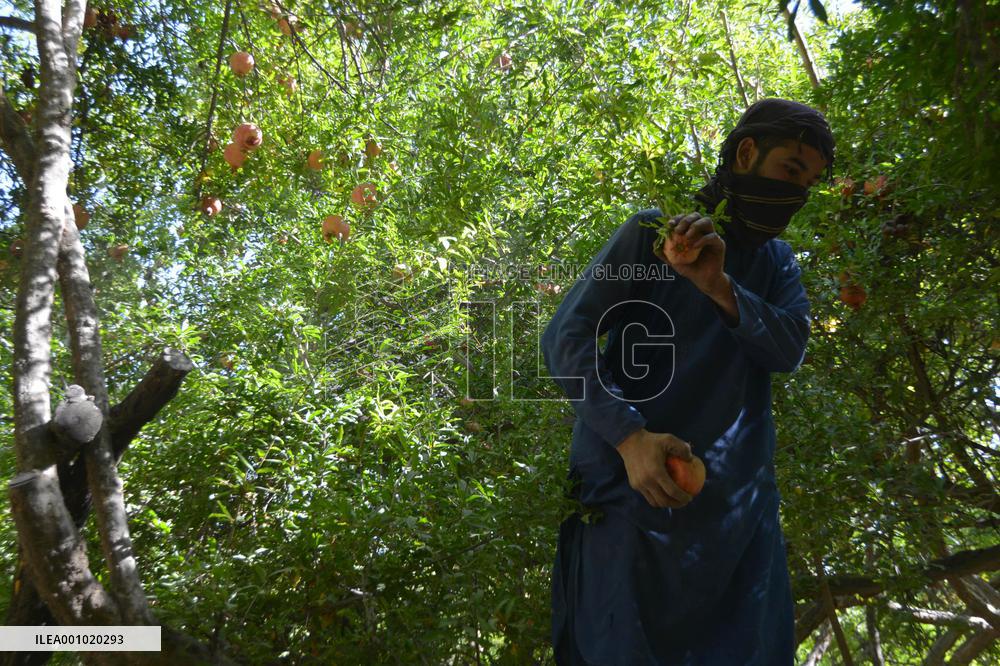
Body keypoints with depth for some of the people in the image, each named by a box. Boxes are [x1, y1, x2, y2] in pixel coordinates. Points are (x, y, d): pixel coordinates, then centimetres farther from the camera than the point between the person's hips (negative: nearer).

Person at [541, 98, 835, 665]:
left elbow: (789, 349, -3)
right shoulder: (654, 232, 0)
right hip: (635, 483, -4)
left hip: (736, 500, 5)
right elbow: (566, 336, -10)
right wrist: (629, 437, -24)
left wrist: (720, 287, -21)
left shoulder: (778, 262, 16)